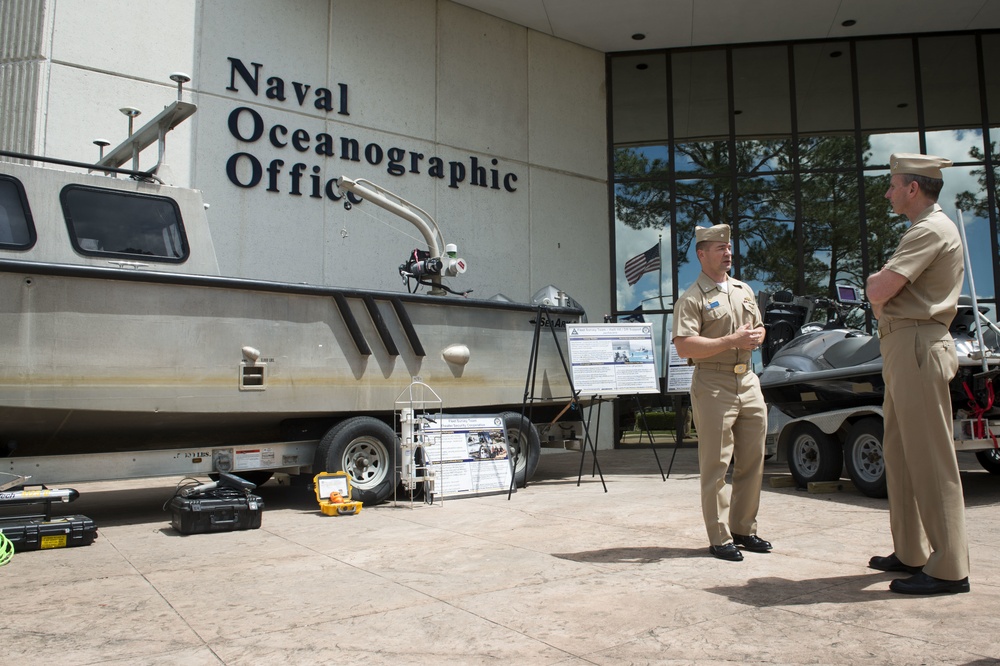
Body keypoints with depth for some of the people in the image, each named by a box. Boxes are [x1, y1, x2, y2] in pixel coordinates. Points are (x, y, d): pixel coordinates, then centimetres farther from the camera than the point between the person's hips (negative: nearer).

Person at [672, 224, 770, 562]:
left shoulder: (744, 290, 18)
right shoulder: (692, 298, -7)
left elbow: (759, 327, 27)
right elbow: (684, 346, -17)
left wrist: (755, 338, 2)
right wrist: (732, 340, -18)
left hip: (748, 381, 7)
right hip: (713, 385, -7)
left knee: (753, 460, 11)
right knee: (716, 464, -3)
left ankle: (744, 529, 25)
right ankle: (720, 538, 6)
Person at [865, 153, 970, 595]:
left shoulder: (930, 230, -12)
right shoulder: (925, 230, 23)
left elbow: (878, 291, -19)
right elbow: (882, 292, 21)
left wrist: (876, 280, 1)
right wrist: (882, 282, 0)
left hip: (918, 347, -11)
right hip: (902, 347, 11)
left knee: (929, 458, -7)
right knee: (900, 453, 14)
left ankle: (949, 569, 0)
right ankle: (911, 553, 24)